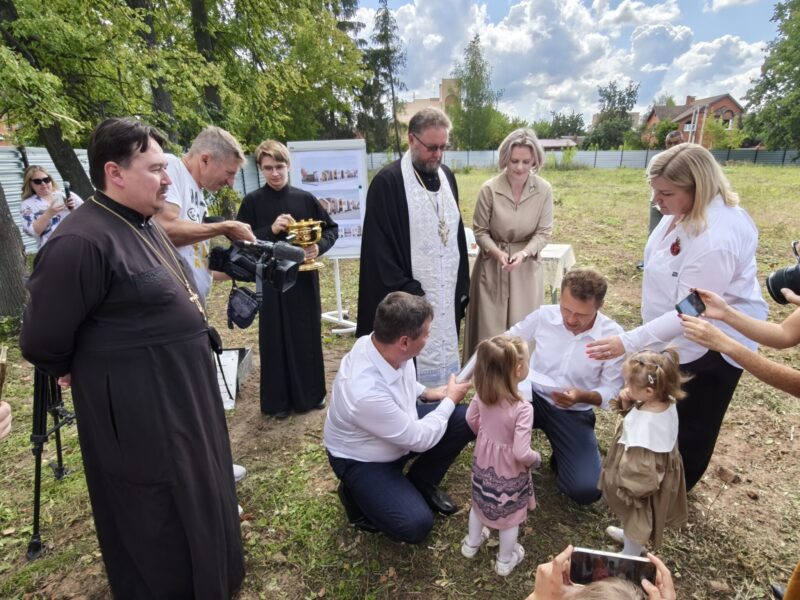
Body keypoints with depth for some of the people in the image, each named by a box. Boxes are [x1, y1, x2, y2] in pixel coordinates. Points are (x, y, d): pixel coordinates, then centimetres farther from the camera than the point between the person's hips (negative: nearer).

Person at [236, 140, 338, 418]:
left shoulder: (305, 198, 2)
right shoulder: (252, 201, -2)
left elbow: (332, 228, 9)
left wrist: (319, 246, -11)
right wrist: (270, 230, -18)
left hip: (304, 277, 2)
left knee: (309, 334, 10)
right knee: (276, 338, 5)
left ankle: (312, 392, 27)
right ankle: (279, 400, 19)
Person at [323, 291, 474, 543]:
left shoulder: (380, 343, -19)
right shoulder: (367, 392, -41)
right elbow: (420, 439, -25)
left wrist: (426, 392, 3)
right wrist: (449, 400, -12)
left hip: (400, 428, 7)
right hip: (361, 461, -7)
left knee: (465, 419, -6)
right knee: (415, 525, -19)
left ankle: (421, 483, 14)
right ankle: (356, 494, 8)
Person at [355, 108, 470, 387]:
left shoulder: (446, 176, 9)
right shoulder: (387, 182, -11)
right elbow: (380, 247, -13)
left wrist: (462, 284, 12)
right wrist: (403, 292, -16)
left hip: (447, 292, 7)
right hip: (408, 297, -6)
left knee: (444, 357, 15)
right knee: (414, 374, 2)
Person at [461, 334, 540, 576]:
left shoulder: (482, 393, -18)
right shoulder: (522, 409, -35)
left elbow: (471, 419, 1)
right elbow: (521, 453, -33)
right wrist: (536, 459, -12)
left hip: (483, 461, 5)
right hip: (509, 471, -5)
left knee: (479, 502, 30)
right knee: (510, 514, 22)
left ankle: (471, 544, 52)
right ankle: (505, 561, 44)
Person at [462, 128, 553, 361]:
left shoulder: (544, 190, -8)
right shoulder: (489, 189, -13)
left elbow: (544, 232, -4)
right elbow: (480, 231, -5)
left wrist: (524, 253, -22)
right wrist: (497, 253, -22)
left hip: (527, 268, 2)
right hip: (492, 267, -1)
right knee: (490, 327, 7)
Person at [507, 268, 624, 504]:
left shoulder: (613, 336, -15)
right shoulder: (543, 315, -12)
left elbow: (611, 391, -8)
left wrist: (583, 396, -29)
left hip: (574, 413, 0)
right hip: (533, 396, 1)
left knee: (586, 489, -18)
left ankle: (562, 456, 20)